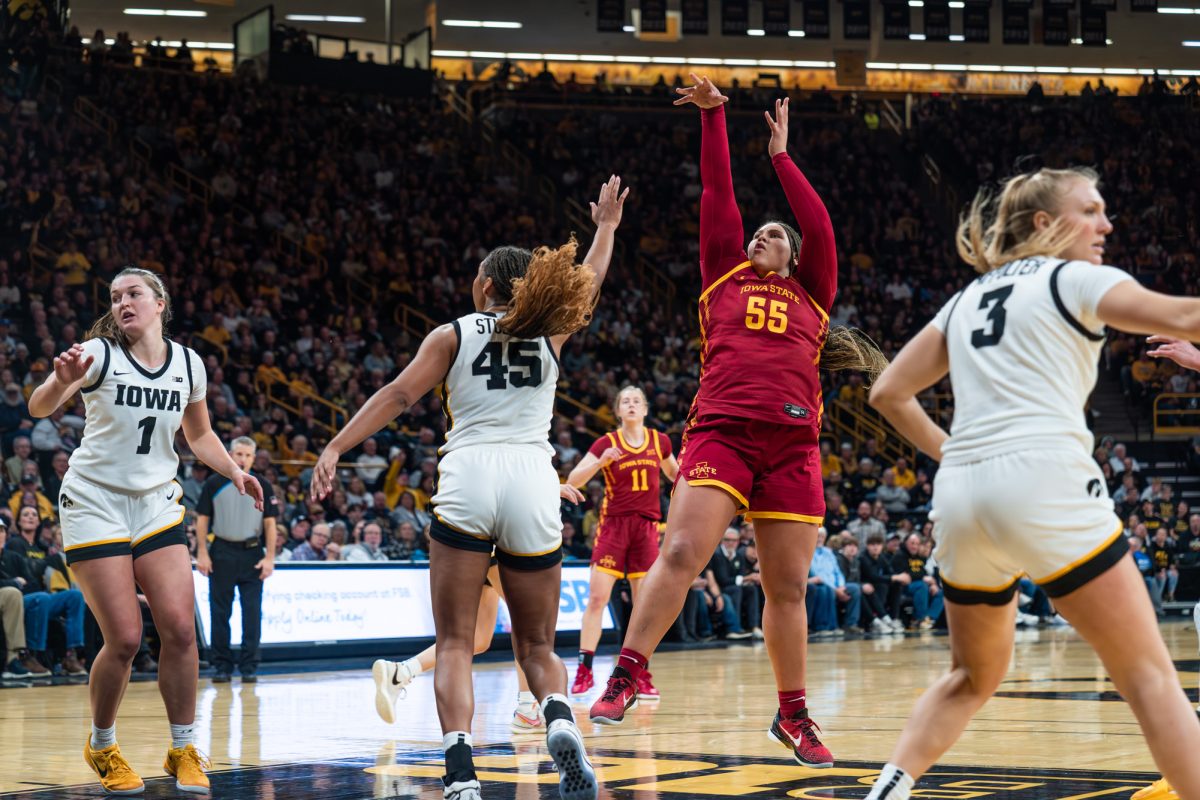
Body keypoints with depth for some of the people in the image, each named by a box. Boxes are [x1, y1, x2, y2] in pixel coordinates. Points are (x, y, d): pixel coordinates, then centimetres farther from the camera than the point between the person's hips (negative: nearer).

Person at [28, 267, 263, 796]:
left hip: (156, 505, 4)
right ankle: (102, 747, 15)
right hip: (94, 503, -4)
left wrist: (235, 472, 3)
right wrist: (62, 380, -43)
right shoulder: (100, 354, -9)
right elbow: (39, 409, -22)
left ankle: (184, 751, 6)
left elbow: (199, 435, 19)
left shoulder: (188, 364, 3)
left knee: (180, 628, -9)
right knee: (124, 639, -9)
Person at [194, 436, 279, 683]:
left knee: (252, 612, -2)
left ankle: (249, 667, 4)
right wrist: (202, 553, -3)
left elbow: (270, 523, 5)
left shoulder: (263, 486, 4)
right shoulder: (214, 484, 2)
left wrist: (269, 557, -3)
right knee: (220, 612, 3)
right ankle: (222, 665, 10)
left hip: (252, 553, 0)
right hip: (221, 553, 0)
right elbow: (202, 519, 4)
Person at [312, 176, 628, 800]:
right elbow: (589, 280, 35)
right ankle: (559, 718, -20)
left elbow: (400, 393, -2)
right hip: (532, 481, 2)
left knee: (455, 643, 0)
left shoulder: (454, 334, 10)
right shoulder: (550, 333, 16)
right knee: (536, 645, 13)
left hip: (467, 477, -2)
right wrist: (607, 226, 50)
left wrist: (335, 449, -5)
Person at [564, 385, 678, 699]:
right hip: (613, 523, -2)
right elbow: (573, 481, -7)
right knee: (597, 597, -8)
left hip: (646, 526, 2)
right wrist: (599, 462, -22)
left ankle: (642, 675, 6)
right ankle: (584, 670, -1)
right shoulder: (607, 443, -2)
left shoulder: (659, 441, 5)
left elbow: (675, 474, 25)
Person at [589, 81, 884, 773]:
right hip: (720, 431, -1)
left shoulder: (812, 293, 20)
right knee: (681, 553, -19)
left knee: (788, 587, 5)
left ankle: (793, 714, 15)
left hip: (792, 444, 1)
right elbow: (718, 195, 17)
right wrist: (713, 115, 17)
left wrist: (781, 156, 20)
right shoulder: (726, 275, 19)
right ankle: (627, 675, -15)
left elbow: (820, 226, 12)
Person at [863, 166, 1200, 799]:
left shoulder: (969, 297, 24)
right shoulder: (1072, 279, 6)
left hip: (960, 494, 6)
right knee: (1149, 677, -3)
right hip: (1045, 484, -6)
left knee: (973, 677, 24)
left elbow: (888, 394, 23)